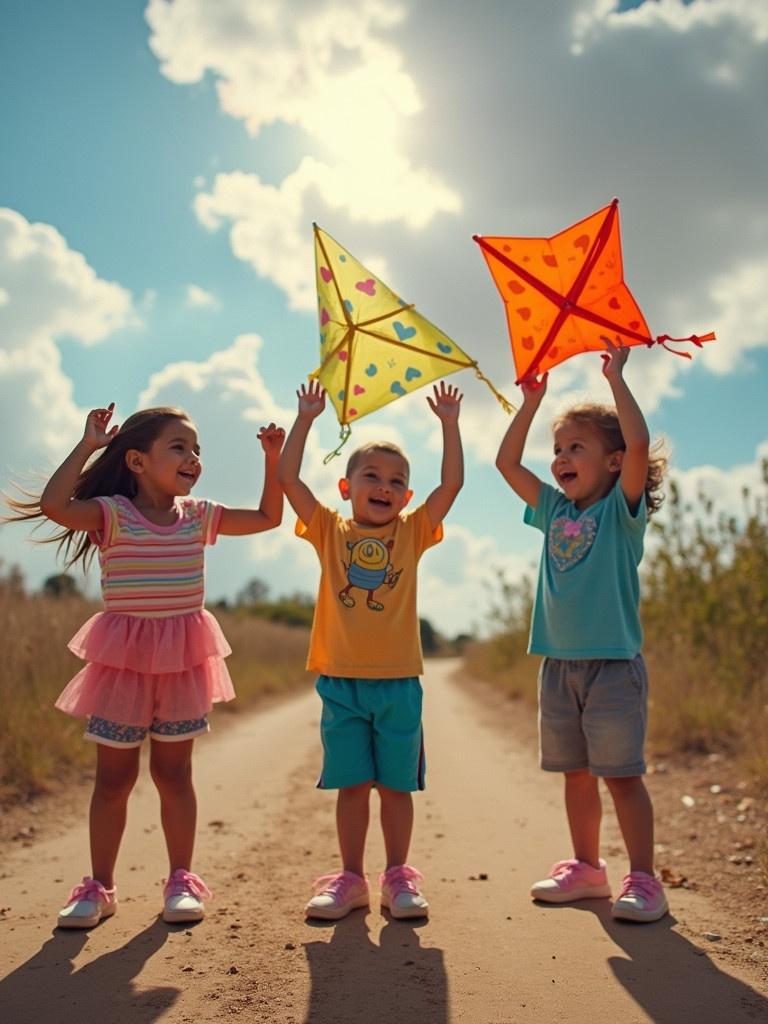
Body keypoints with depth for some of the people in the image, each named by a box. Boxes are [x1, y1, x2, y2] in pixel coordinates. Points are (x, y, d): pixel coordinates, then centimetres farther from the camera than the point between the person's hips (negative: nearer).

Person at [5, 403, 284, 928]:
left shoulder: (198, 515, 4)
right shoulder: (112, 514, -9)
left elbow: (269, 517, 10)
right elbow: (54, 505, -27)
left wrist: (273, 457, 1)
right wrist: (87, 446, -21)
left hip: (183, 660, 3)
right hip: (123, 659, -2)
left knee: (174, 771, 9)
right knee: (114, 775, 7)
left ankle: (182, 879, 20)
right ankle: (100, 886, 20)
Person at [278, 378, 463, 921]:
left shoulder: (412, 534, 6)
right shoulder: (330, 531, 5)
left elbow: (453, 482, 0)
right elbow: (289, 478, -2)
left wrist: (449, 424, -2)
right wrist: (306, 418, -1)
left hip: (398, 681, 0)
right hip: (341, 681, 0)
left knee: (396, 784, 7)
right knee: (352, 784, 7)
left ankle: (399, 877, 19)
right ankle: (350, 877, 18)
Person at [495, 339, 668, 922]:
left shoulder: (622, 508, -4)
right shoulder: (555, 511, 12)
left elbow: (638, 443, -20)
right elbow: (507, 462, 15)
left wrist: (616, 377, -13)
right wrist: (532, 401, 13)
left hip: (613, 664, -6)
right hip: (559, 664, 6)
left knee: (622, 773, -3)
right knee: (576, 773, 13)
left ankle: (643, 880, 6)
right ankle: (587, 868, 25)